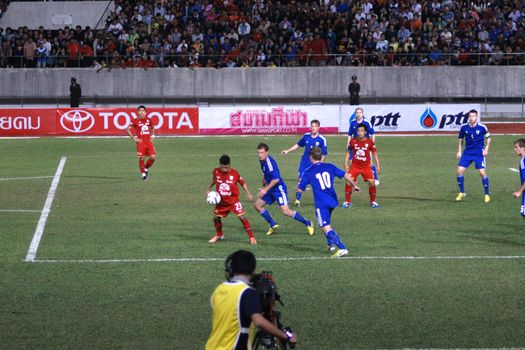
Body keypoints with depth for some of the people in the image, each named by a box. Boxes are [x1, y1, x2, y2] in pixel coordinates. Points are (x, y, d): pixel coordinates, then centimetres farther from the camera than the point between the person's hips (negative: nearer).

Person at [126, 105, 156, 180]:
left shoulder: (149, 120, 9)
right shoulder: (135, 121, -3)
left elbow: (152, 128, 27)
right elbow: (128, 130, -3)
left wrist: (152, 135, 12)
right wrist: (134, 138, -9)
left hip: (148, 141, 4)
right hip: (141, 142, -4)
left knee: (153, 157, -6)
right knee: (141, 158, -6)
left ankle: (146, 169, 20)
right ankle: (143, 174, 7)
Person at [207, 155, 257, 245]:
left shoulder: (234, 173, -17)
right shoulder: (216, 171, -10)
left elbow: (242, 183, -3)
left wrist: (248, 193, -6)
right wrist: (208, 189, 13)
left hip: (233, 200, -4)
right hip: (221, 201, 4)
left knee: (242, 217, -14)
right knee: (216, 217, 9)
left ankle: (251, 237, -7)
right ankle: (219, 235, 37)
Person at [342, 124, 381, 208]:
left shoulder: (370, 142, -6)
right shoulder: (353, 141, -3)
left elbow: (375, 153, 3)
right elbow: (348, 152, 9)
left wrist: (378, 165, -1)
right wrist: (346, 164, 3)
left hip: (366, 166, 0)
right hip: (354, 166, 1)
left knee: (372, 182, -10)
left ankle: (373, 202, 11)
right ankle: (347, 202, 1)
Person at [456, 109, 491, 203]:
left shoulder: (482, 127, -10)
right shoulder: (464, 128, -4)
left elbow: (488, 137, 5)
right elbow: (460, 139, 12)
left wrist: (486, 149, -4)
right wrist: (459, 151, 7)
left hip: (479, 153, -3)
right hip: (467, 152, 3)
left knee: (482, 172, -10)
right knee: (460, 170, -7)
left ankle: (487, 194, 5)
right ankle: (462, 193, 11)